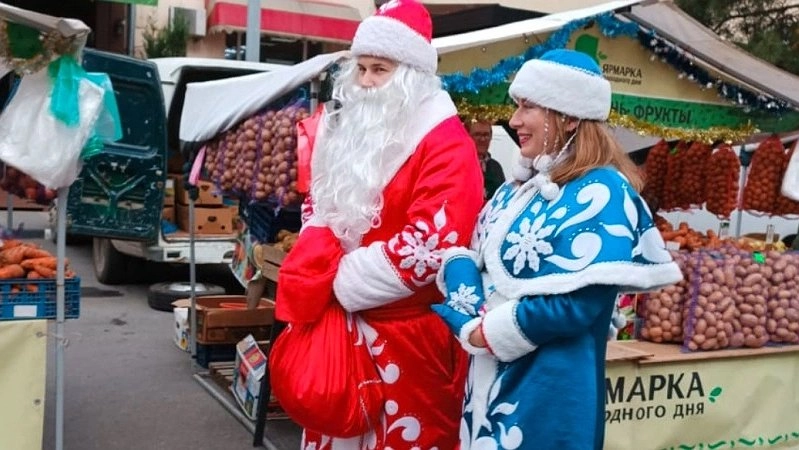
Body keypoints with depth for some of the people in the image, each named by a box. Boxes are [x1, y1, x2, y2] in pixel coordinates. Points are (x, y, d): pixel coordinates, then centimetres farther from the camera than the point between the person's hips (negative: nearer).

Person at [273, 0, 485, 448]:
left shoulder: (445, 144, -14)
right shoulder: (347, 131, 11)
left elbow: (430, 246, -23)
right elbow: (319, 206, 19)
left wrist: (340, 280, -17)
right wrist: (312, 268, -2)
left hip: (406, 335, -7)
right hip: (340, 323, 7)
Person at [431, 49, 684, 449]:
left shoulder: (600, 194, -14)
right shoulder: (521, 187, 11)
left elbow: (576, 304, -23)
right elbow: (472, 252, 8)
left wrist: (486, 331, -14)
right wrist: (466, 304, -13)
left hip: (549, 389, -7)